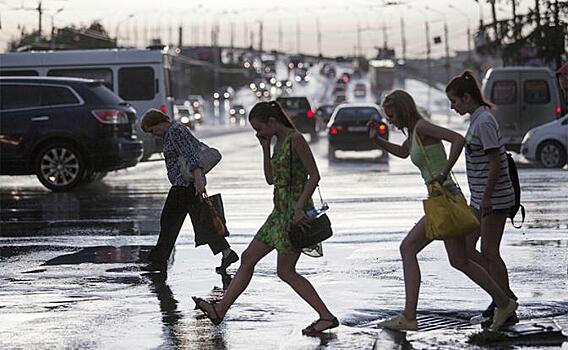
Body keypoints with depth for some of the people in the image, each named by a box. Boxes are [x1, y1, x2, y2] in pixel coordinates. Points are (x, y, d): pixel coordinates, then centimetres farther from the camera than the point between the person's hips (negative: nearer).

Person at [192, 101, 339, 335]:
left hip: (295, 211, -10)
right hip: (280, 211, 10)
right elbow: (270, 179, 15)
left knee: (285, 271, -7)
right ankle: (220, 310, 14)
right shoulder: (278, 142, 14)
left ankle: (327, 316, -3)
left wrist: (300, 207, -24)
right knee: (248, 258, 10)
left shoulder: (295, 140, -13)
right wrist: (265, 148, 8)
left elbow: (314, 175, -18)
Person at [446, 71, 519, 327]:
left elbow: (495, 163, -20)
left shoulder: (484, 122, -17)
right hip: (480, 198, 10)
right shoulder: (477, 119, 13)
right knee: (466, 248, 10)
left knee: (490, 253, -4)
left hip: (494, 198, -10)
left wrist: (487, 197, -19)